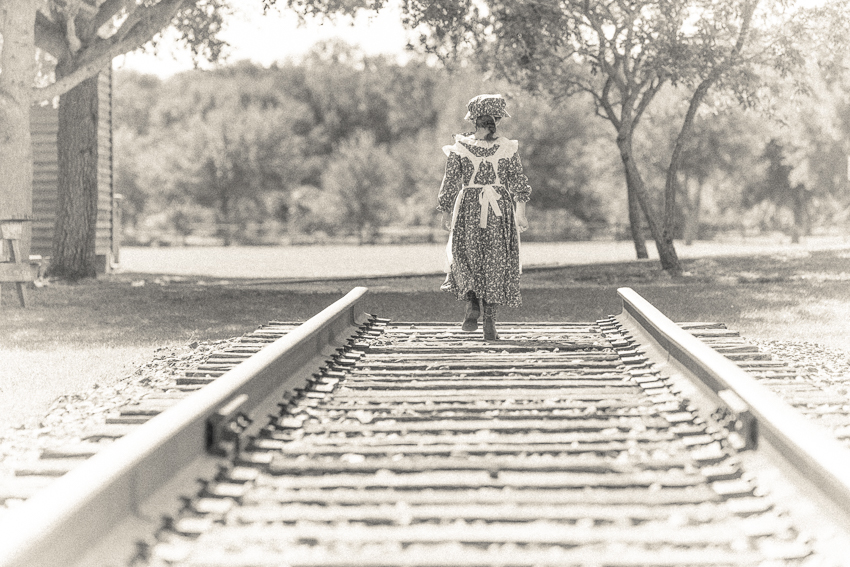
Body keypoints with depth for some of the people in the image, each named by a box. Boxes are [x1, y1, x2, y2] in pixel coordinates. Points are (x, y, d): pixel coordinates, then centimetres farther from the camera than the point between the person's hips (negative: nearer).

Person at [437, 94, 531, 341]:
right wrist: (521, 211, -7)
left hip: (468, 209, 0)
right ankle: (489, 323, 4)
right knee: (496, 265, 7)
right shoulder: (508, 148, -3)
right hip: (500, 210, 0)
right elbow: (518, 181, -8)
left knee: (466, 260, 17)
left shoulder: (459, 147, -3)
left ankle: (472, 303, -8)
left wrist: (446, 213, 10)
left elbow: (450, 182, 0)